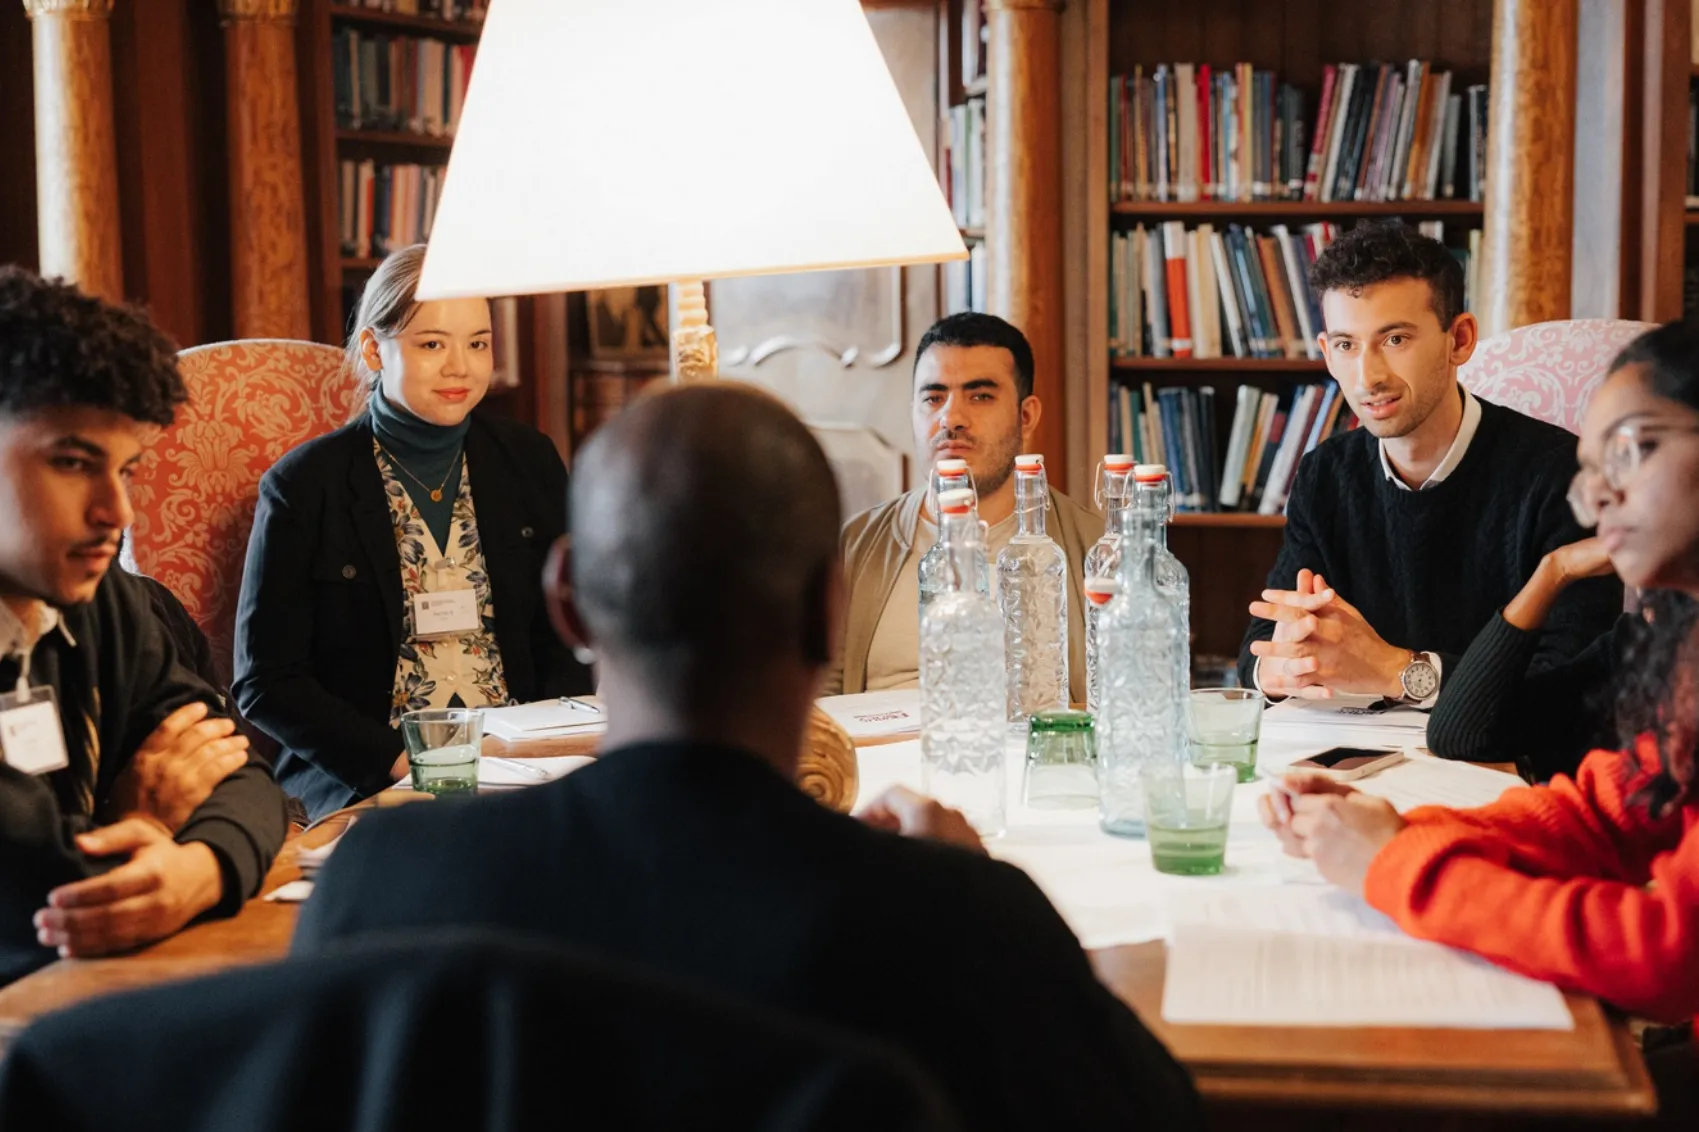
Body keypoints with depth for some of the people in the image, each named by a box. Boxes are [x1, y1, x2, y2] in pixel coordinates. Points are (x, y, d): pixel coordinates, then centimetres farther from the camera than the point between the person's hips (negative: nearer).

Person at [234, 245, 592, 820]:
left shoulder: (529, 460, 9)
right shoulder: (303, 486, -2)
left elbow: (569, 635, 13)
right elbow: (265, 683, -2)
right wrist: (395, 758, -16)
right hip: (360, 783, -4)